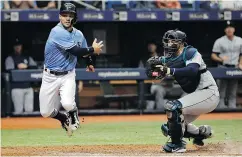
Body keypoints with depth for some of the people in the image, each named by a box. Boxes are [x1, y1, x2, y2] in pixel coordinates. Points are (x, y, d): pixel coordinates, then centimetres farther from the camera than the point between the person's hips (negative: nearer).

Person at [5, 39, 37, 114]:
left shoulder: (28, 58, 18)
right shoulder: (10, 59, 6)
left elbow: (35, 67, 4)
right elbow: (10, 71, -7)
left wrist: (26, 66, -11)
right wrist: (19, 68, -14)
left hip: (28, 87, 4)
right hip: (17, 87, -4)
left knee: (30, 109, 1)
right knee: (19, 110, -9)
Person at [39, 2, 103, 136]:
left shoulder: (78, 34, 2)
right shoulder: (57, 32, -20)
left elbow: (84, 50, 25)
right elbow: (75, 51, -26)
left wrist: (89, 63, 35)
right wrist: (93, 50, -14)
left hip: (68, 76, 3)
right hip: (50, 76, -2)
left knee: (68, 104, -25)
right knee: (45, 112, 0)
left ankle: (73, 116, 13)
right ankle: (64, 119, 34)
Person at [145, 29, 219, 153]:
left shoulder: (190, 53, -13)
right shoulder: (168, 59, 7)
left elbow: (192, 71, -32)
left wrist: (170, 71, -39)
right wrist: (152, 65, -22)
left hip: (208, 93, -9)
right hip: (194, 95, 9)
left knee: (172, 107, -27)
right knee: (168, 128, 6)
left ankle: (177, 144, -14)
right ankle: (202, 132, 24)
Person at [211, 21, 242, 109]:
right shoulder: (219, 41, 1)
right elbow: (213, 56, -1)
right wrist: (221, 59, -20)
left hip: (234, 68, 3)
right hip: (223, 67, -3)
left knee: (233, 91, 4)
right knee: (222, 90, -6)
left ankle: (232, 107, 7)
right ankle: (221, 107, -6)